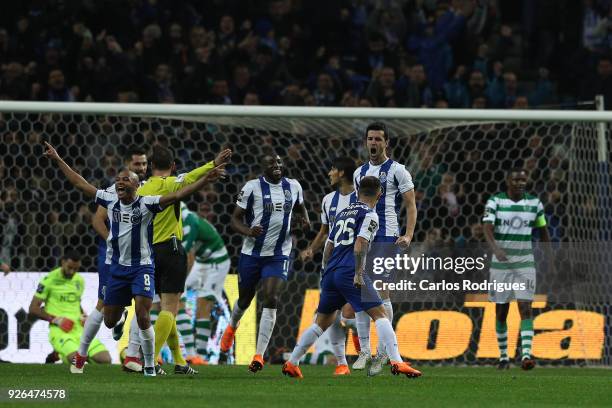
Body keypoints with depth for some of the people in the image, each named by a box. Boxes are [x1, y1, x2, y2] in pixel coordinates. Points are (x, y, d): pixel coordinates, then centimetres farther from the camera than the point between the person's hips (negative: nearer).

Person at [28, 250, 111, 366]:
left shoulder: (79, 281, 15)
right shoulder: (50, 280, -4)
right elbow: (33, 308, -2)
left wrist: (83, 316, 12)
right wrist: (54, 319, -13)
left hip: (79, 329, 6)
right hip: (59, 330, -6)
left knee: (105, 359, -13)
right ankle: (58, 355, 1)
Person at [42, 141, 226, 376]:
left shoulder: (146, 204, -10)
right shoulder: (110, 201, 2)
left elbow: (177, 195, -20)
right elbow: (80, 184, 10)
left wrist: (206, 180, -31)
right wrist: (57, 160, 12)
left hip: (142, 267, -4)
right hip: (117, 267, 4)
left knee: (142, 317, -16)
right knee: (109, 321, 10)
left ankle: (150, 365, -4)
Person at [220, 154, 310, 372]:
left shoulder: (293, 186, 3)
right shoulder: (253, 187, -8)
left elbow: (300, 208, 24)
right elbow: (236, 218, -4)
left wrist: (304, 220, 1)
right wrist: (248, 231, -25)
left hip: (279, 255, 1)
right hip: (252, 253, -1)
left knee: (270, 299, -16)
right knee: (245, 299, 14)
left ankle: (259, 355, -17)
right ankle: (232, 327, 51)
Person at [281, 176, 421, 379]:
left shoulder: (343, 213, 22)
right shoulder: (369, 215, -1)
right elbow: (359, 246, -14)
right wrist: (358, 274, -18)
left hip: (331, 272, 7)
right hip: (350, 272, -7)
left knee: (322, 322, 20)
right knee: (380, 315, -6)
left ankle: (291, 363, 21)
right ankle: (396, 362, -19)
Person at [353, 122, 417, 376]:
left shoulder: (397, 171, 0)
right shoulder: (359, 173, 17)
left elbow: (411, 205, -3)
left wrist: (408, 235, -16)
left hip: (387, 238, -6)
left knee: (382, 293, -9)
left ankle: (383, 352, -5)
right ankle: (364, 350, 6)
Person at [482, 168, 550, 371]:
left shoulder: (534, 203, 2)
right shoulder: (495, 202, -5)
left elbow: (544, 232, 12)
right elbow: (487, 229, -19)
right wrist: (495, 249, -37)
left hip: (525, 263, 1)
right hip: (500, 263, -1)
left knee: (525, 309, -13)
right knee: (501, 312, 7)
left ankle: (526, 354, -22)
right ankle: (503, 356, 20)